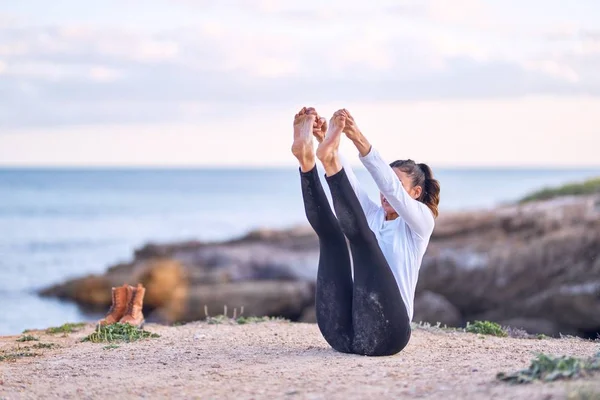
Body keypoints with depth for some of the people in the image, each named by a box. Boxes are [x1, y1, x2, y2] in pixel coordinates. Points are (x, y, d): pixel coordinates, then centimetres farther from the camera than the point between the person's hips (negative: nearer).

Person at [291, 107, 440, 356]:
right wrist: (323, 139, -15)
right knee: (330, 233, -9)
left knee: (360, 235, -22)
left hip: (382, 332, -5)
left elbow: (391, 187, -12)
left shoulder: (421, 221, 9)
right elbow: (348, 183, 5)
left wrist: (361, 142, -27)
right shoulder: (373, 215, 24)